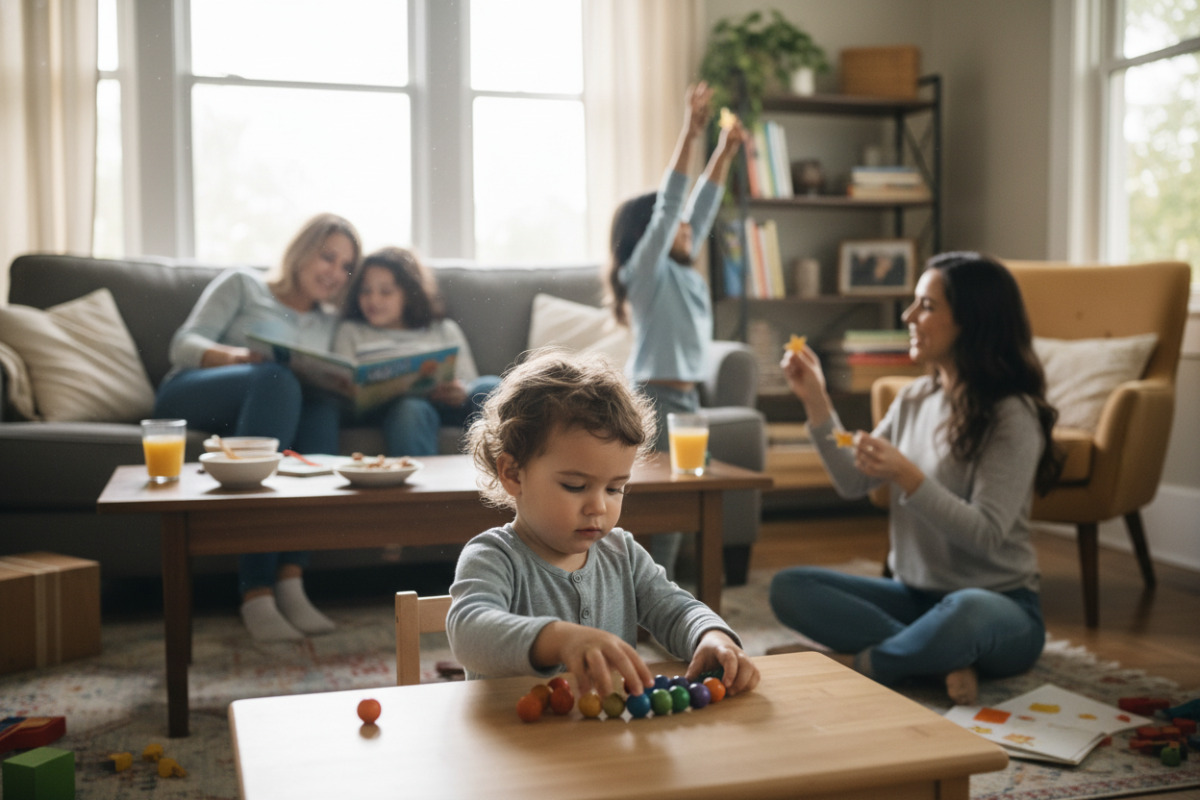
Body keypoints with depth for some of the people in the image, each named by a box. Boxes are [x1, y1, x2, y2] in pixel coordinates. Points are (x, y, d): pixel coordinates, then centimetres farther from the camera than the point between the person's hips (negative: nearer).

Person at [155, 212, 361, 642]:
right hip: (188, 397, -3)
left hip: (263, 413, 3)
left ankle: (290, 579, -42)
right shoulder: (241, 285, 15)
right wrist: (235, 357, -19)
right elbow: (183, 345, 2)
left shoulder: (330, 324, 27)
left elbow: (336, 389, 14)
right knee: (277, 379, -36)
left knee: (324, 403, -31)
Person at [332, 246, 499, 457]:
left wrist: (460, 393, -9)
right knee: (412, 408, -39)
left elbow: (469, 383, 17)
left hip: (445, 403, 2)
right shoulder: (350, 332, 27)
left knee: (491, 386, -30)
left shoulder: (445, 329, 28)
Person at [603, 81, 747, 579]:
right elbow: (666, 205, -20)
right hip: (656, 401, -9)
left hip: (684, 399, 9)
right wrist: (689, 134, -24)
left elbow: (702, 208, 19)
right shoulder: (646, 271, -10)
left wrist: (726, 150, 18)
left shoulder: (682, 271, 14)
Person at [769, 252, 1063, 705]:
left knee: (964, 613, -42)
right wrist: (816, 403, 1)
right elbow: (853, 483, 8)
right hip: (914, 595, 7)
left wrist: (907, 477, -31)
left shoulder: (1013, 417, -14)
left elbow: (986, 536, -20)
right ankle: (947, 660, -18)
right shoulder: (915, 399, 7)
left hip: (998, 605, -6)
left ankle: (867, 665, -12)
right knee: (788, 587, -12)